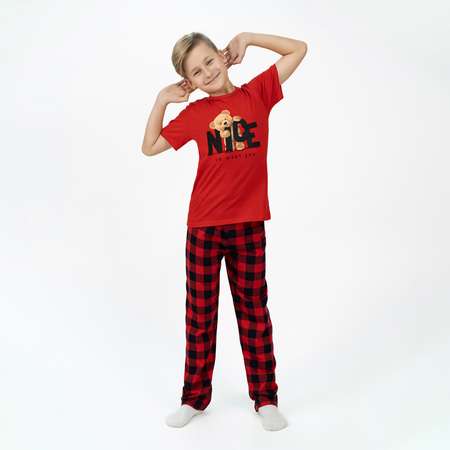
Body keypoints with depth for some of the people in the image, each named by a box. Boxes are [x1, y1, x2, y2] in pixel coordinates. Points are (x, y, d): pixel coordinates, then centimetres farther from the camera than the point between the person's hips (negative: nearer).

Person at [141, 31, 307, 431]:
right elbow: (150, 147, 10)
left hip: (249, 226, -1)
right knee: (199, 315, 10)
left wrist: (246, 37, 4)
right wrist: (162, 100, 3)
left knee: (254, 313, 11)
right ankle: (195, 397, 26)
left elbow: (298, 48, 7)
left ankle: (266, 398, 25)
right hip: (203, 227, 1)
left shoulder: (257, 93, 2)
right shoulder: (194, 112, 3)